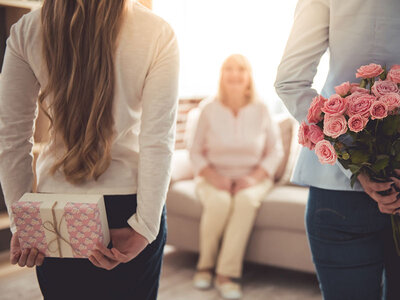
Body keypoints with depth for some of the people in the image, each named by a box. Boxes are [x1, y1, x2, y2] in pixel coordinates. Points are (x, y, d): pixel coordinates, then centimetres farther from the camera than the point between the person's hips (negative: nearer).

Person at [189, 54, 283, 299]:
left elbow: (275, 151, 2)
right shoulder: (209, 110, -1)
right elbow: (196, 152, 1)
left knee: (246, 199, -34)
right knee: (219, 201, -33)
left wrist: (254, 177, -12)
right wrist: (213, 177, -15)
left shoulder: (261, 110, 0)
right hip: (215, 178, 0)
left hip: (252, 179, 0)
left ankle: (227, 273, -28)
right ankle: (206, 264, -9)